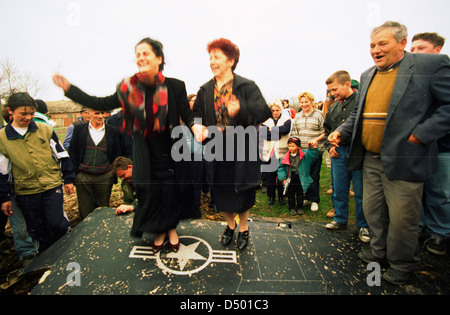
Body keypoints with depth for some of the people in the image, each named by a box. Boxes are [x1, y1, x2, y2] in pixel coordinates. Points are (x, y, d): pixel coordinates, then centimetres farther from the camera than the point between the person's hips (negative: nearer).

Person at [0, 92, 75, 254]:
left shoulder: (45, 129, -1)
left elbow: (62, 156, 5)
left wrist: (68, 179, 5)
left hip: (52, 186, -1)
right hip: (25, 193, 1)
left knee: (57, 224, -6)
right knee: (37, 231, 12)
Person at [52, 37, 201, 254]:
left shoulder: (175, 86, -8)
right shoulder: (129, 89, -1)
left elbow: (187, 116, -5)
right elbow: (102, 104, 6)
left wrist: (195, 126, -28)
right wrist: (69, 88, 5)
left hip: (171, 151, -2)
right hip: (145, 153, 2)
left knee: (172, 191, 7)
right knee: (150, 192, 9)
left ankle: (172, 228, 34)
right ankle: (159, 231, 34)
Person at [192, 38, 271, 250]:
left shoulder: (247, 87, -7)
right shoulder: (205, 90, 7)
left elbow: (264, 112, -20)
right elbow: (196, 114, 14)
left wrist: (240, 109, -38)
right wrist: (199, 128, -9)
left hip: (241, 149, -3)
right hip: (215, 150, 4)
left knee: (242, 192, 9)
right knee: (221, 191, 13)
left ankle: (243, 229, 35)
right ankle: (230, 225, 40)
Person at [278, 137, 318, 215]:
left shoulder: (304, 155, -4)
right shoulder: (286, 157, -5)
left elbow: (314, 155, 0)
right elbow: (281, 167, -2)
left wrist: (313, 148, -17)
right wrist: (283, 178, -8)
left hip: (300, 179, 0)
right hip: (290, 180, 0)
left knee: (300, 194, 11)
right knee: (290, 195, 10)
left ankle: (300, 207, 28)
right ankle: (291, 208, 25)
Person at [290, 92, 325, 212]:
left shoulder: (318, 115, -1)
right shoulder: (297, 116, 13)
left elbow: (325, 132, -2)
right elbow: (293, 132, 17)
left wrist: (316, 139, -17)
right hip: (300, 150, 4)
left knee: (314, 176, 2)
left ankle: (314, 200, 15)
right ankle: (306, 197, 25)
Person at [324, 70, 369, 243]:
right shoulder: (333, 107, 13)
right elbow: (327, 128, 22)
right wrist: (329, 146, 9)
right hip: (339, 153, 6)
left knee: (361, 191, 3)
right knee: (338, 189, 12)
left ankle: (363, 225, 19)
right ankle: (340, 219, 28)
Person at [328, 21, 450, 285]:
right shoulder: (367, 76, 13)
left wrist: (421, 134, -19)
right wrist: (342, 132, 7)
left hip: (403, 159, -6)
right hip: (370, 159, 6)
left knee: (402, 216, 7)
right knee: (372, 209, 17)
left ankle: (401, 263, 30)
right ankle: (380, 249, 41)